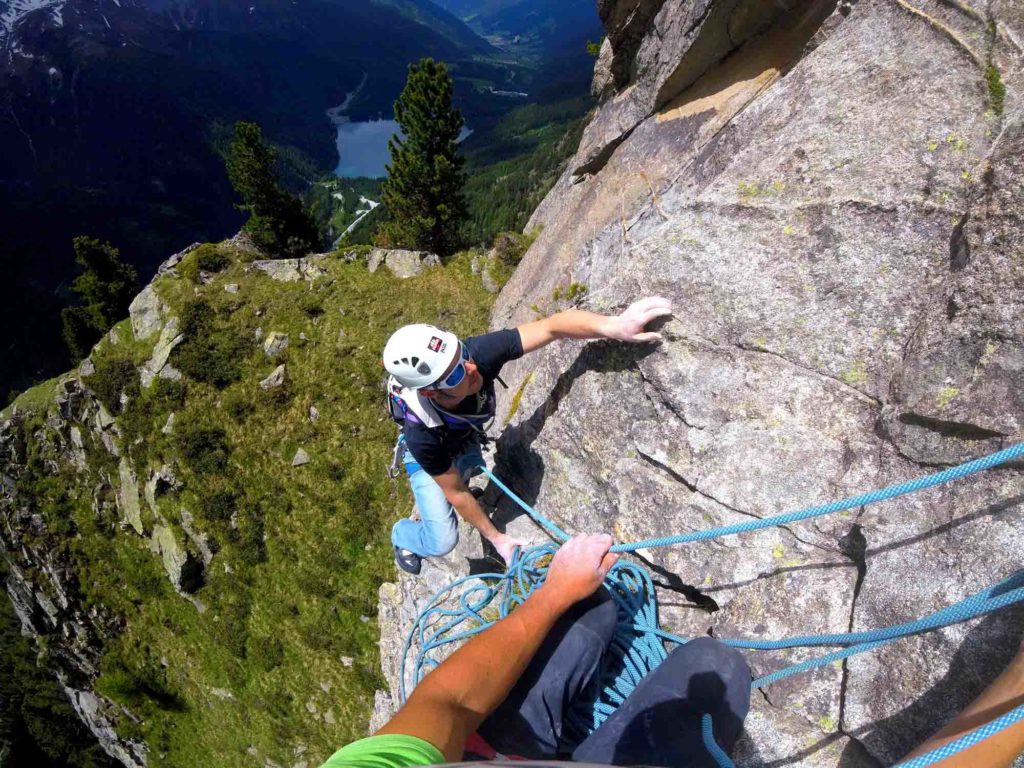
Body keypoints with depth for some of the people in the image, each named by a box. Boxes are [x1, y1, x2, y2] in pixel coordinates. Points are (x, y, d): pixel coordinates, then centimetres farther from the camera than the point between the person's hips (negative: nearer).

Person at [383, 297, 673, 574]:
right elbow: (456, 492, -27)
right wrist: (496, 537, -16)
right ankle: (402, 535, 29)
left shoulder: (476, 353, -41)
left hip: (468, 441, 4)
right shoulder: (422, 435, -44)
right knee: (443, 542, -8)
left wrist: (614, 326, -58)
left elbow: (552, 326, -42)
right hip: (429, 455, -4)